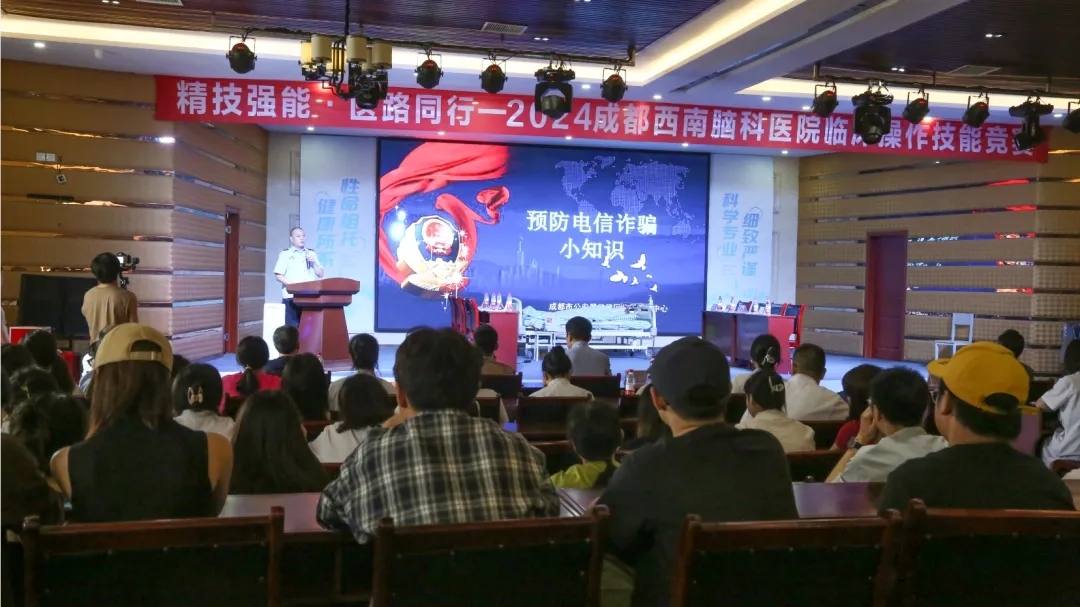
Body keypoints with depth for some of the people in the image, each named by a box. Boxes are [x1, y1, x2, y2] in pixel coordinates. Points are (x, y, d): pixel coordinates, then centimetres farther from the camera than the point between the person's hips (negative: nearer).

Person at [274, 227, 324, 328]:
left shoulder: (311, 253, 17)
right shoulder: (285, 254, 4)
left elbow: (320, 274, 14)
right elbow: (278, 276, -3)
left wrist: (313, 262, -3)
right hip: (291, 297, -4)